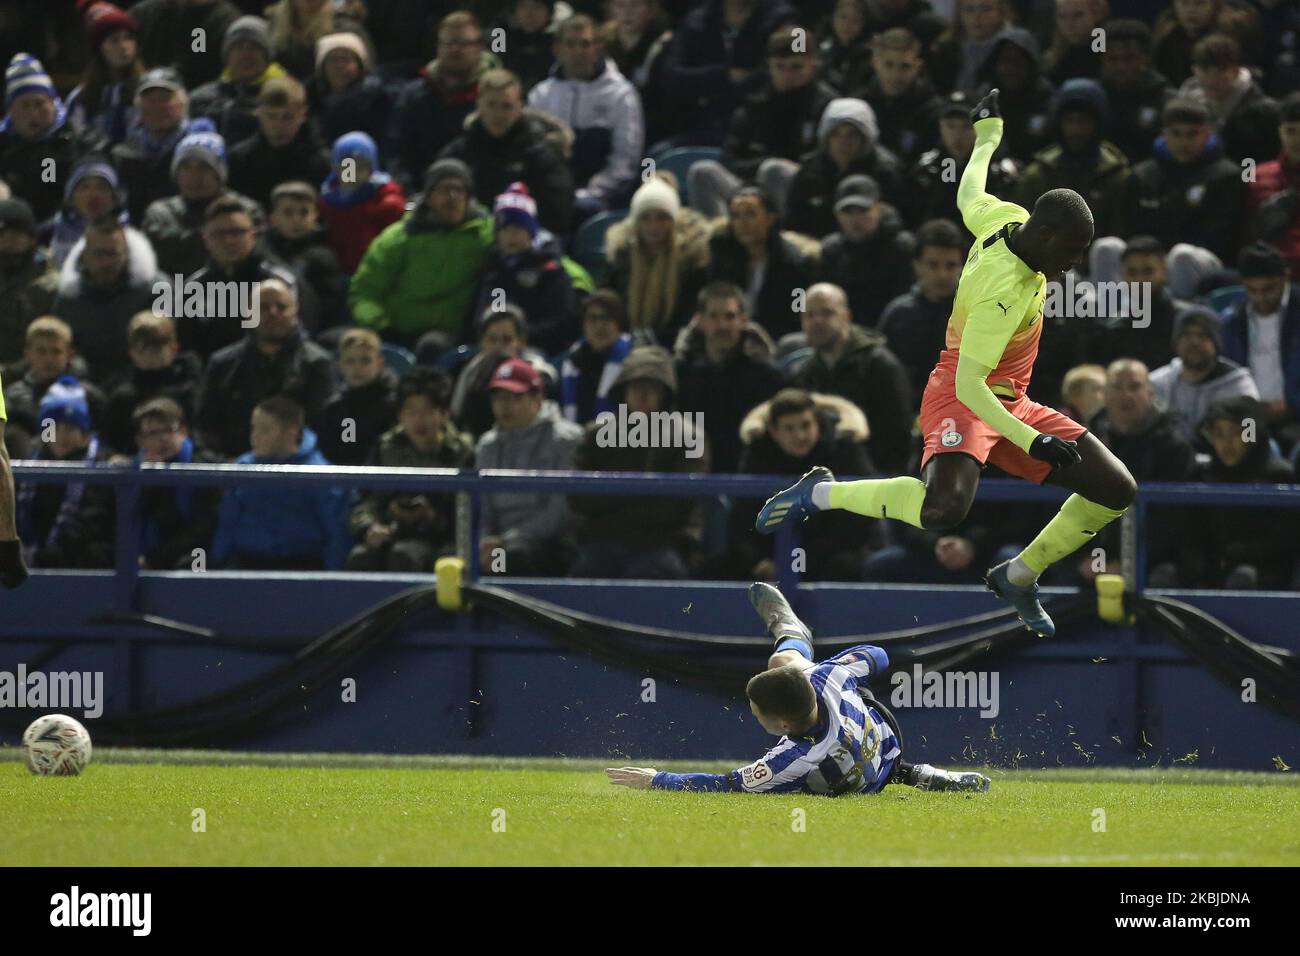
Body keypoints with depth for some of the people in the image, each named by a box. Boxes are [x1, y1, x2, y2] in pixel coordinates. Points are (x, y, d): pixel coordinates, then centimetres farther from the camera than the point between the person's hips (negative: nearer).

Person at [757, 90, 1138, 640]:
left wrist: (989, 133, 41)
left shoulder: (1006, 218, -2)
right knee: (944, 507, -37)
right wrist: (1030, 441, -37)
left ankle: (1019, 576, 17)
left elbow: (968, 197, 23)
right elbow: (969, 384, -30)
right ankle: (819, 493, -10)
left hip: (1012, 404, 10)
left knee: (1116, 491, 1)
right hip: (961, 397, -10)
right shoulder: (1005, 290, -28)